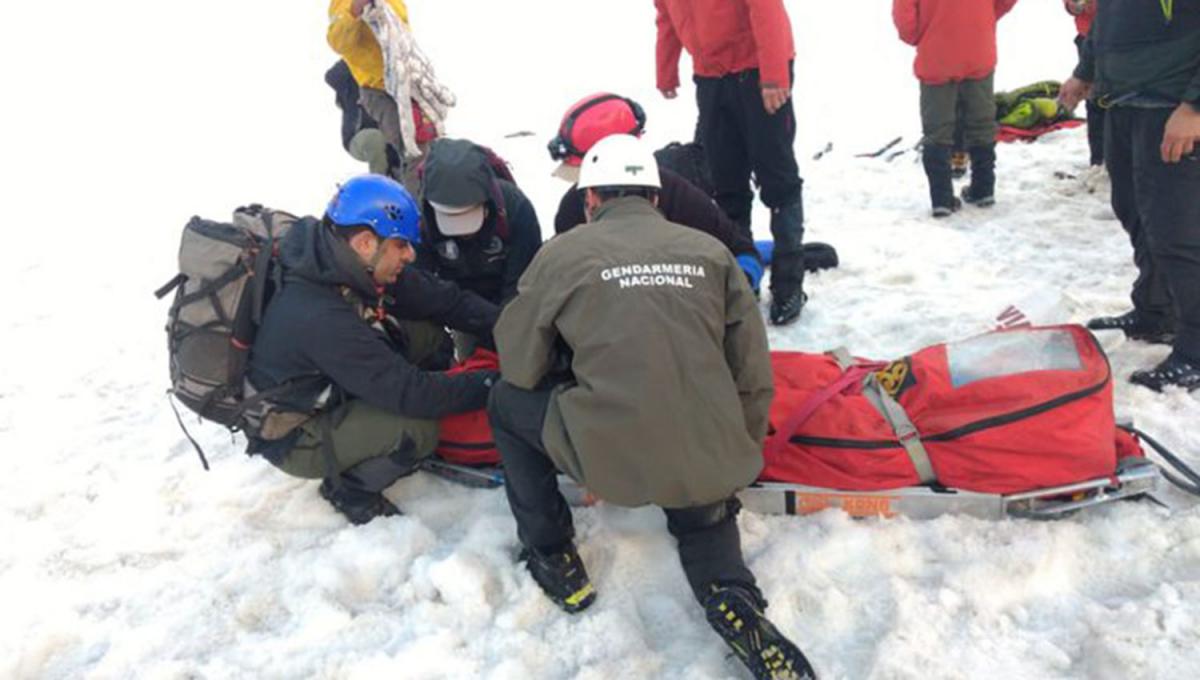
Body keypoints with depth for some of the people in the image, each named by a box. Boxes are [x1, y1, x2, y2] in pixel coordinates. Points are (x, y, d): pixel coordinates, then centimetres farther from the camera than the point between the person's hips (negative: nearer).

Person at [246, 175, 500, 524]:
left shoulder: (350, 266, -14)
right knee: (418, 429, -27)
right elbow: (407, 391, -33)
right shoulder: (320, 318, -37)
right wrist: (490, 384, -26)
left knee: (428, 333, -4)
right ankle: (349, 489, 1)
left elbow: (434, 296, -7)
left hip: (325, 387, 8)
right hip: (292, 436, -8)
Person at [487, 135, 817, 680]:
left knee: (506, 401, 23)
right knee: (700, 518, 38)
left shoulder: (563, 252, 3)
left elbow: (519, 366, 10)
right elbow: (753, 379, 9)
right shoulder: (710, 250, 9)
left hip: (610, 458, -3)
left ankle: (552, 558, 27)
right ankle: (731, 598, 8)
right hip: (711, 467, 4)